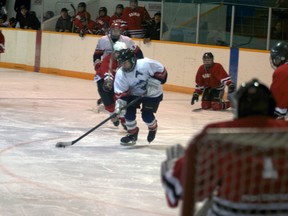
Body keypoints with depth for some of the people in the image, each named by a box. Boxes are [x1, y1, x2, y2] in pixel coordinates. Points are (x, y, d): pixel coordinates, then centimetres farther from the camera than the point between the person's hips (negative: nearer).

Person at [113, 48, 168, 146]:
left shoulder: (145, 64, -32)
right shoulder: (120, 74, -19)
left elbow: (162, 71, -21)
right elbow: (120, 93, -15)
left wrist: (154, 83, -28)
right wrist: (120, 103, -31)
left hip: (152, 94, -4)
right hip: (134, 93, 4)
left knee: (146, 115, -13)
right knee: (129, 111, -12)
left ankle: (153, 128, 24)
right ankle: (132, 133, 13)